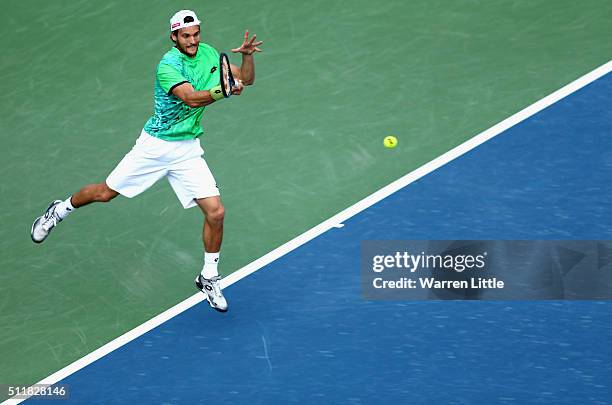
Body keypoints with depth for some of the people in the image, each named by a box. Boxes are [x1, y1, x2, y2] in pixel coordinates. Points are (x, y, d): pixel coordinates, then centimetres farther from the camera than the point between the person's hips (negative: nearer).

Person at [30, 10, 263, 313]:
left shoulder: (208, 53, 0)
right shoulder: (168, 65, -20)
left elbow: (246, 79, 6)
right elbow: (192, 98, -34)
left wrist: (247, 55, -13)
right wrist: (224, 90, -49)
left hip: (188, 150, 4)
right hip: (155, 146, -4)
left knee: (216, 212, -8)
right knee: (105, 193, 9)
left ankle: (209, 278, 12)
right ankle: (59, 211, 41)